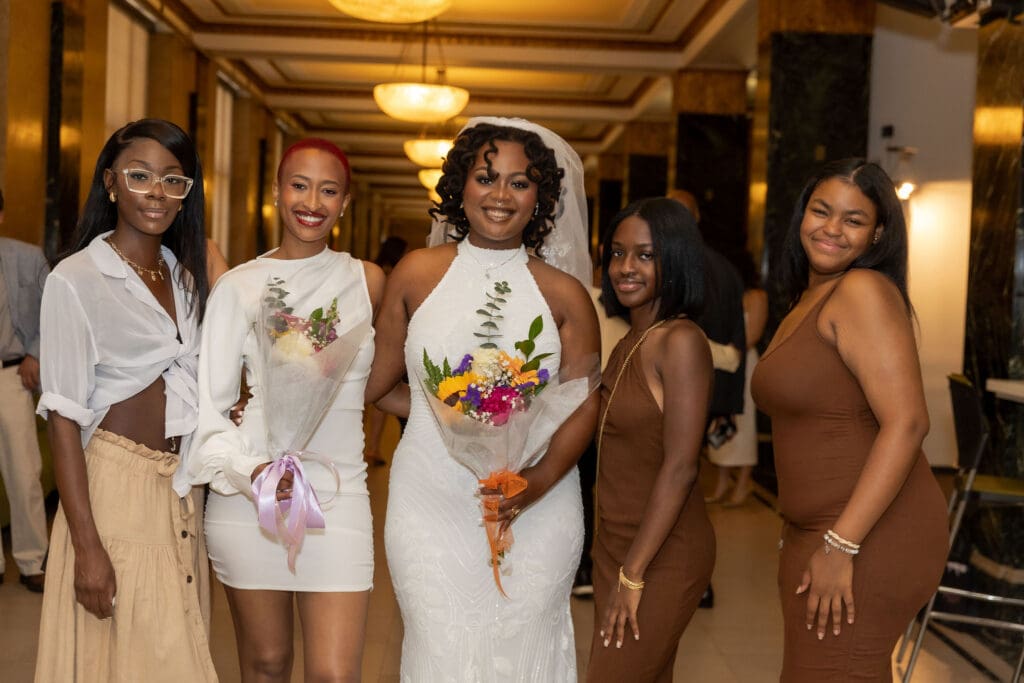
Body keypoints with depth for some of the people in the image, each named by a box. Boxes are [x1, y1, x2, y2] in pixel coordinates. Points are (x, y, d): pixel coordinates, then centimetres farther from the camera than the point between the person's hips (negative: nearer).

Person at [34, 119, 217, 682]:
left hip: (183, 491, 6)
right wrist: (87, 546, -17)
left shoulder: (185, 276, 12)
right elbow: (63, 417, -12)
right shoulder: (75, 280, -9)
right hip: (116, 487, -6)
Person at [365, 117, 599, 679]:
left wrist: (539, 482, -16)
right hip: (431, 505, 0)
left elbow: (584, 405, -1)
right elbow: (374, 377, 10)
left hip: (535, 513, 0)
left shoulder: (564, 294, 2)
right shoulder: (418, 274, 4)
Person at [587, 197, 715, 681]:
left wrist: (632, 575, -18)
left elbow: (679, 468, -20)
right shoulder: (628, 344, 9)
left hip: (662, 556, -8)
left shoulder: (680, 341, -15)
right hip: (614, 545, 8)